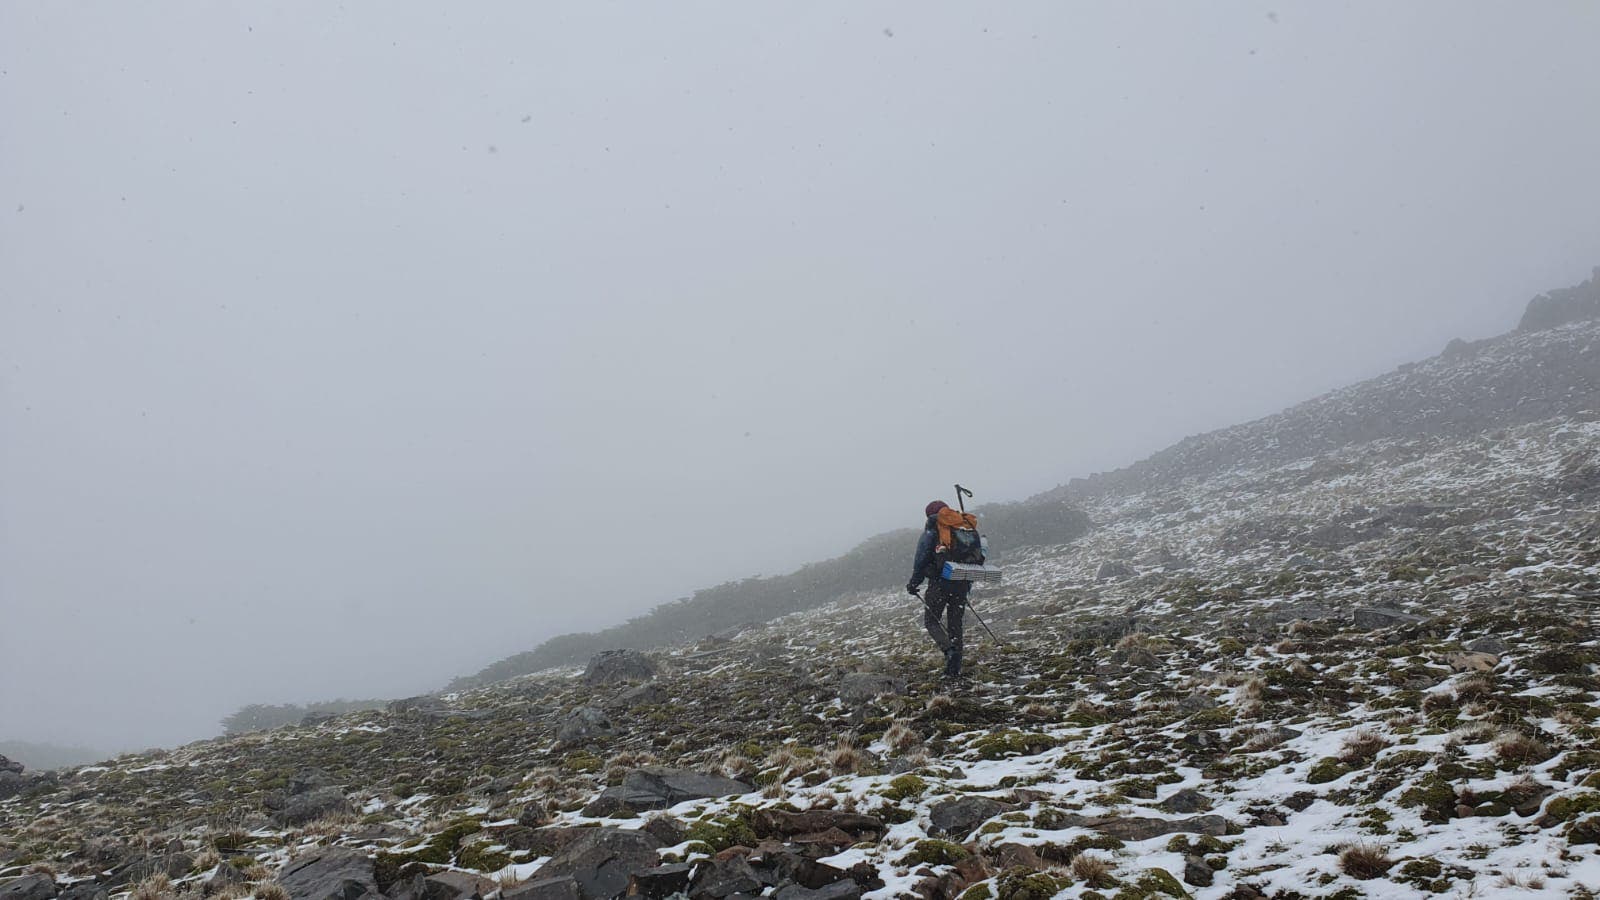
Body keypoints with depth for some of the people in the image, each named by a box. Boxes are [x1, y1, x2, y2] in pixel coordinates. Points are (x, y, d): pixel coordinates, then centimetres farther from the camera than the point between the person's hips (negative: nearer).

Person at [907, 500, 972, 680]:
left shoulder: (931, 532, -3)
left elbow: (921, 559, -7)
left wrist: (914, 582, 2)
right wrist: (968, 583, 24)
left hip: (939, 583, -5)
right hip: (961, 583, 5)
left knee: (931, 621, 7)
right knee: (955, 624, 11)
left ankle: (949, 649, -19)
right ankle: (954, 669, 8)